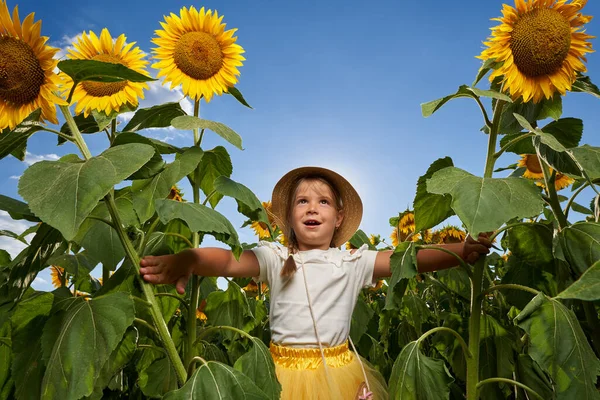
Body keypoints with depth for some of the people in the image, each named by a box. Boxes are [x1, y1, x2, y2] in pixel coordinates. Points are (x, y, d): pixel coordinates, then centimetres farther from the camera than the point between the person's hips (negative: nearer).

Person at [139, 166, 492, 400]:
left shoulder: (354, 261, -1)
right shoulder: (275, 258, -5)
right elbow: (229, 261, -21)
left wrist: (462, 251, -23)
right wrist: (186, 260, -41)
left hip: (341, 369, 1)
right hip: (285, 372, -1)